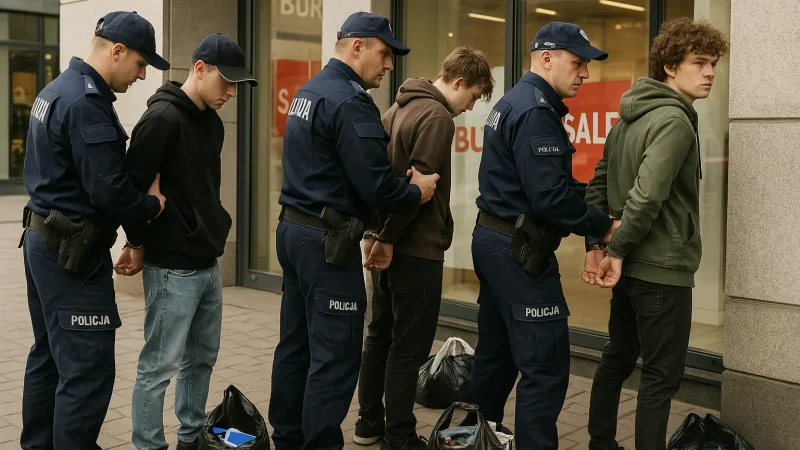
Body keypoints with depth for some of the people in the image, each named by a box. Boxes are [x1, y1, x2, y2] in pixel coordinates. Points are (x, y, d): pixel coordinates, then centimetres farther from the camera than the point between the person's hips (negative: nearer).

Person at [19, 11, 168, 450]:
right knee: (87, 370, -6)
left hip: (44, 241, 11)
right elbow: (108, 190, -24)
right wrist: (152, 204, -6)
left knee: (48, 357, 18)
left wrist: (139, 195, 7)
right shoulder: (86, 103, -20)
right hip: (73, 252, -11)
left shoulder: (58, 88, 13)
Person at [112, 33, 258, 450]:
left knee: (202, 358, 17)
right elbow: (133, 185, -16)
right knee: (159, 365, 2)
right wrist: (139, 244, -7)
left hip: (208, 263, 9)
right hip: (172, 267, -9)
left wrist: (215, 228, 9)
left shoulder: (212, 121, 12)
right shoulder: (162, 118, -15)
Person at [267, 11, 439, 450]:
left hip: (294, 228, 10)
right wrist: (416, 191, -2)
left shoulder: (307, 92, 14)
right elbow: (374, 184, -21)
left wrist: (400, 181, 10)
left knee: (296, 345, 15)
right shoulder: (349, 101, -16)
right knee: (335, 355, -3)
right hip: (327, 240, -10)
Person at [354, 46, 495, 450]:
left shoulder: (399, 108, 14)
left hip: (391, 245, 9)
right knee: (408, 347, -2)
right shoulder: (437, 117, -15)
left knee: (380, 336, 15)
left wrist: (376, 233, 12)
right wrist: (387, 237, -14)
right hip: (417, 249, -9)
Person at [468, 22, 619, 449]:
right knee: (546, 367, -5)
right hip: (519, 251, -11)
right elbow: (549, 195, -24)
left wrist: (596, 202, 5)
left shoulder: (513, 102, 15)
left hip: (491, 239, 11)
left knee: (496, 354, 18)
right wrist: (603, 227, -13)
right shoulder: (537, 111, -17)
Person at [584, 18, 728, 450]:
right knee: (662, 374, 0)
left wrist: (596, 244, 8)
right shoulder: (675, 120, -16)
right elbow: (647, 195, -26)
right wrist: (617, 250, -16)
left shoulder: (628, 118, 11)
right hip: (663, 268, -9)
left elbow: (598, 184, 12)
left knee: (617, 358, 19)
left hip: (631, 265, 9)